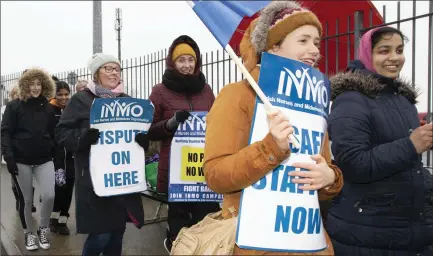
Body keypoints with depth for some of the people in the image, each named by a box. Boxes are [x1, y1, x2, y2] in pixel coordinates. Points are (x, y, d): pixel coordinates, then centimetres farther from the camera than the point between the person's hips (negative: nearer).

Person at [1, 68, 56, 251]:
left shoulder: (48, 108, 7)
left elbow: (53, 134, 10)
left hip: (44, 160, 2)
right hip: (21, 160, -2)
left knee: (49, 195, -10)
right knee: (26, 199, 7)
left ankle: (43, 228, 15)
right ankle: (28, 233, 27)